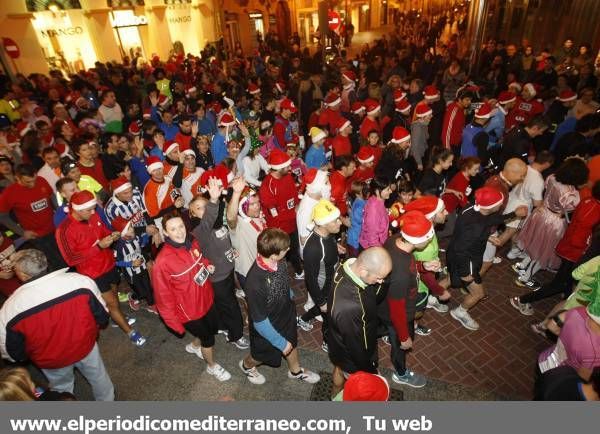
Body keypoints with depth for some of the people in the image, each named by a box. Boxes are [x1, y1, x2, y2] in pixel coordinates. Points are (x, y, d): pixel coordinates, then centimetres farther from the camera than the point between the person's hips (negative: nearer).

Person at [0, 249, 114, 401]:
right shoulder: (81, 280, -27)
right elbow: (102, 316, -13)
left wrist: (21, 357, 13)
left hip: (51, 361, 0)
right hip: (85, 346, 0)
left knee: (62, 387, 31)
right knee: (98, 376, 28)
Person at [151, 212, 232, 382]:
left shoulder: (192, 243, -11)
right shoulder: (163, 261, -30)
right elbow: (163, 296, -20)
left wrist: (208, 265, -9)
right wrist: (174, 322, -12)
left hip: (206, 299, 6)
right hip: (189, 310, -6)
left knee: (214, 328, 26)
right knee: (208, 339, 14)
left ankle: (194, 346, 58)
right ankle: (212, 366, 46)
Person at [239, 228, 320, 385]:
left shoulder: (279, 262, -23)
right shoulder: (255, 282, -42)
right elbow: (259, 321, -29)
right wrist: (280, 342, -18)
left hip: (287, 314, 6)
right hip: (268, 328, -5)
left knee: (292, 343, 30)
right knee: (263, 354, 24)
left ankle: (296, 371, 60)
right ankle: (246, 365, 58)